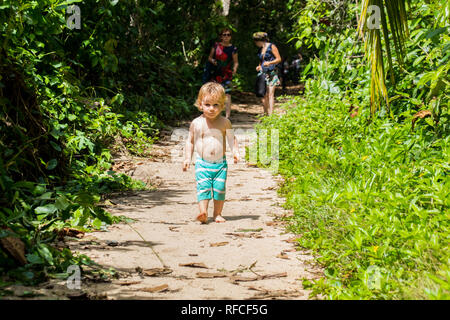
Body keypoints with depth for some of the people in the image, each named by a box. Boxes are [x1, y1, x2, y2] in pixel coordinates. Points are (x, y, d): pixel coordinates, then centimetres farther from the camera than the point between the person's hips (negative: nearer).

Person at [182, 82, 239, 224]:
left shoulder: (224, 123, 0)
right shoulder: (196, 123, 1)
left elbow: (231, 138, 7)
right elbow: (190, 141, 10)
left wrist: (235, 152, -10)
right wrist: (187, 158, 3)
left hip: (220, 163, 0)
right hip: (202, 163, 0)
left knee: (219, 188, 0)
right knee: (203, 186, -14)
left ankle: (218, 214, 13)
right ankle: (203, 212, -20)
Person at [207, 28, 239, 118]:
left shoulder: (233, 49, 1)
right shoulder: (216, 45, 7)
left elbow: (236, 62, 2)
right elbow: (209, 57, 14)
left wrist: (234, 69, -17)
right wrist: (212, 60, -8)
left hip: (227, 74, -3)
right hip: (215, 73, 3)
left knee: (227, 94, -11)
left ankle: (227, 115, -11)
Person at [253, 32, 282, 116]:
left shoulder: (271, 47, -3)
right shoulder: (260, 49, 15)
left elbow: (279, 59, -4)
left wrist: (269, 63, -18)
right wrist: (259, 67, 7)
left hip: (271, 73, -6)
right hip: (263, 74, 6)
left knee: (270, 94, -12)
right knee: (264, 95, 1)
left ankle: (271, 114, -16)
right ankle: (266, 114, 8)